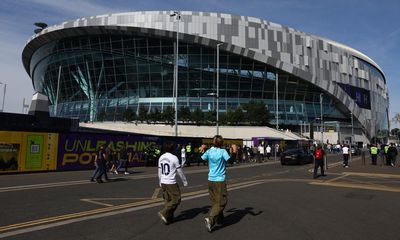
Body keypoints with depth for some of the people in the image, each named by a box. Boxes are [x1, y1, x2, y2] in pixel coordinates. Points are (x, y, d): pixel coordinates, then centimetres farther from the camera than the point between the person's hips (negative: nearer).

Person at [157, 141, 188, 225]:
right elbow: (180, 171, -7)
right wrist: (184, 181, 5)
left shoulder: (161, 157, 7)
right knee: (176, 199, 2)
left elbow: (159, 171, 14)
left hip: (163, 183, 7)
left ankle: (168, 218, 17)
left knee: (167, 200, 15)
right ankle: (164, 213, -6)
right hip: (171, 183, -7)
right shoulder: (174, 158, -13)